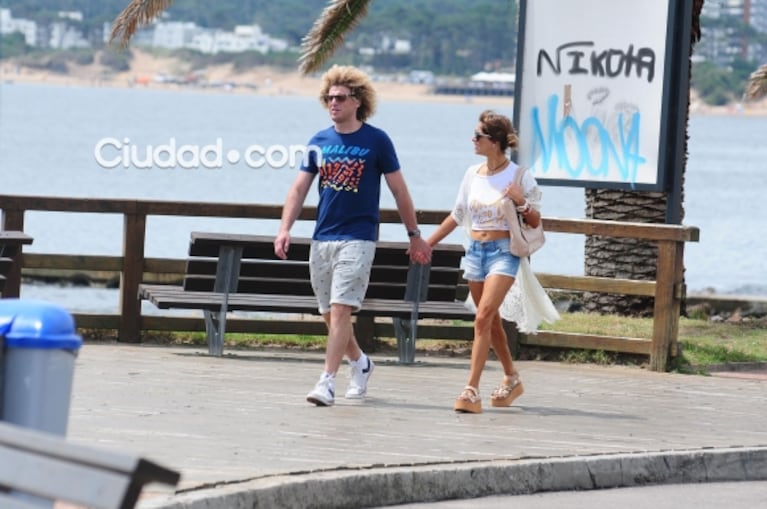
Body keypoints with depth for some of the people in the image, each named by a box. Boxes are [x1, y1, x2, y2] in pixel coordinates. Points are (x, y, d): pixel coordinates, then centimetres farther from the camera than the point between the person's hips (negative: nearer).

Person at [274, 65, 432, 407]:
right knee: (329, 315, 11)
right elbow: (299, 188, 7)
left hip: (358, 238, -5)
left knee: (340, 309, -16)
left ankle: (327, 381, -18)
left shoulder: (376, 141, -3)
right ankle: (359, 362, 35)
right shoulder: (319, 142, 8)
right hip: (322, 238, 5)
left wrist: (414, 235, 6)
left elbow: (399, 190, 3)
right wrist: (285, 229, -7)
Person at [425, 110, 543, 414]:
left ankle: (471, 391, -20)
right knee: (491, 320, 14)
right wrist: (427, 243, 18)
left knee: (483, 317, -17)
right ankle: (511, 379, 32)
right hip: (475, 249, 6)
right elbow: (457, 216, 18)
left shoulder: (517, 175, -8)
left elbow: (535, 222, -3)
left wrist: (521, 202, -22)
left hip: (503, 251, -6)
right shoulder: (473, 174, 7)